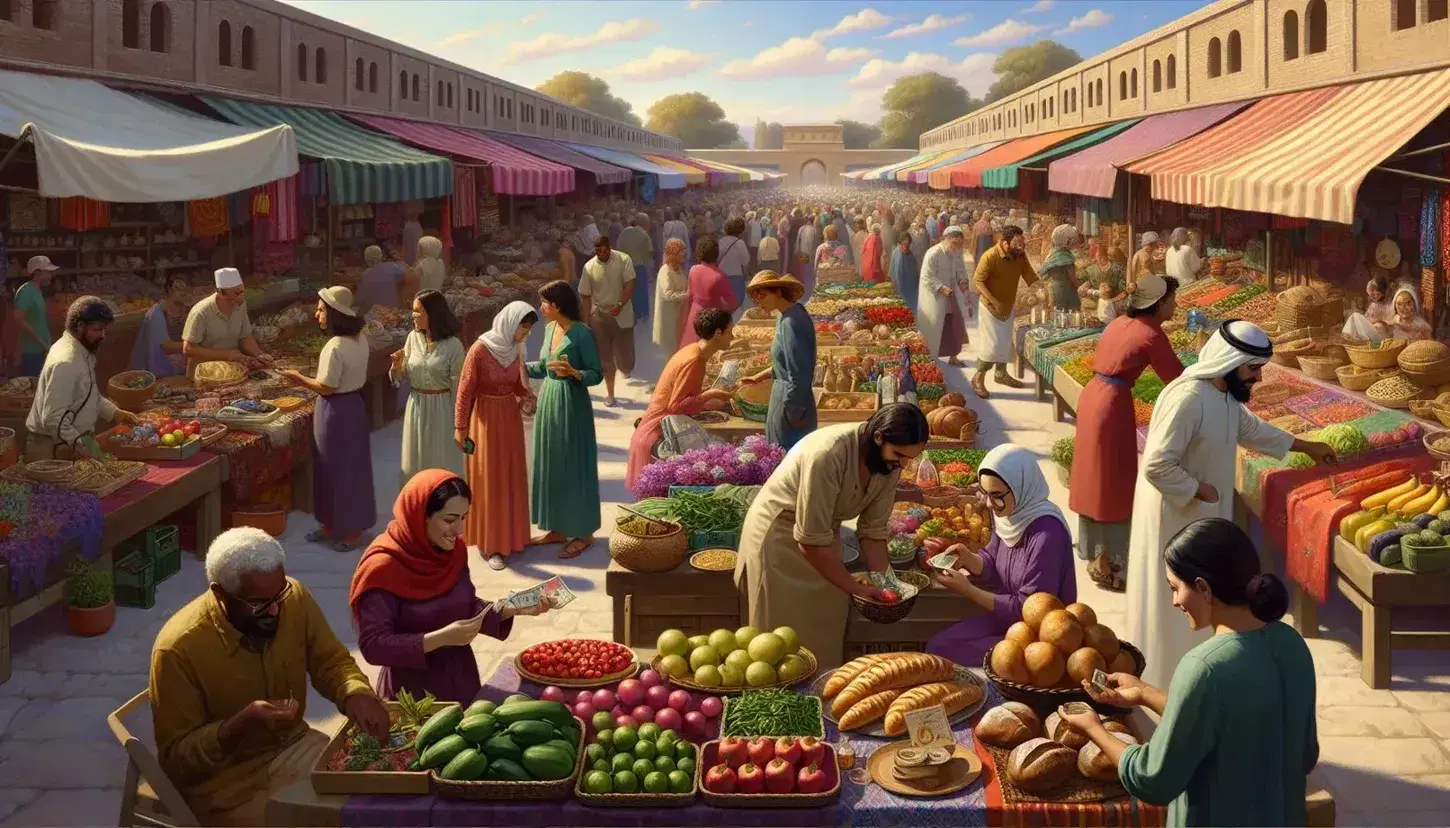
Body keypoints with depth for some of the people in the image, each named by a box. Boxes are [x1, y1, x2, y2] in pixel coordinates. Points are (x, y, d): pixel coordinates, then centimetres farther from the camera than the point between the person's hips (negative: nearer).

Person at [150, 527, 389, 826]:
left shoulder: (294, 598, -12)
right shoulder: (179, 648, -25)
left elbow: (332, 662, 3)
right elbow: (176, 758, -18)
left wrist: (356, 694, -20)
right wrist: (243, 723, -35)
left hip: (293, 747, 5)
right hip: (225, 780, -5)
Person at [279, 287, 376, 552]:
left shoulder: (336, 347, -25)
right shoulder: (360, 338, 2)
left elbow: (326, 387, -22)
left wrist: (300, 379, -7)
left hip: (336, 411, -9)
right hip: (354, 404, 9)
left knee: (339, 470, 4)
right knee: (352, 468, 16)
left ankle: (351, 532, 13)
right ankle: (332, 525, 29)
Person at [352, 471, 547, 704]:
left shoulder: (454, 549, -3)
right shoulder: (382, 567, -21)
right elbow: (373, 645, -22)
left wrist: (513, 608, -7)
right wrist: (441, 638, -28)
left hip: (462, 680, 6)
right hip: (413, 691, -6)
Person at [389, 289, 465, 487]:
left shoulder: (453, 346, -15)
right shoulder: (413, 338, -1)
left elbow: (458, 388, -9)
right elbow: (402, 378, 5)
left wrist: (457, 422, -7)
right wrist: (397, 365, -16)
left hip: (441, 409, -4)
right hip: (416, 407, 5)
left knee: (441, 464, 7)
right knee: (415, 462, 13)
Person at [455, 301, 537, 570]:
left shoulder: (514, 348, -1)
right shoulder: (480, 350, -20)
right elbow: (465, 390, -14)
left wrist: (527, 396, -7)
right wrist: (460, 428, -11)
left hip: (510, 416, 6)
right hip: (485, 418, -6)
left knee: (512, 476, 14)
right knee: (488, 480, 1)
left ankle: (510, 535, 27)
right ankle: (489, 544, 10)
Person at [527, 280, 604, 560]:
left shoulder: (582, 333, -16)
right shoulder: (550, 328, 7)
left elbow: (597, 374, -15)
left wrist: (574, 372, -31)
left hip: (571, 405, -8)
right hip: (548, 401, 8)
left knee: (574, 468, 0)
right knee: (551, 466, 13)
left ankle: (583, 533, 11)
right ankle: (558, 528, 24)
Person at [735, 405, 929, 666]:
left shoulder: (890, 461, -13)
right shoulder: (828, 455, -34)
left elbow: (874, 529, -3)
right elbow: (811, 539, -30)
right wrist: (855, 588, -22)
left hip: (823, 533, 7)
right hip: (778, 534, -6)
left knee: (826, 635, 8)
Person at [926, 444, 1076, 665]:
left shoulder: (1047, 535, -28)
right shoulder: (1009, 514, -3)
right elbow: (992, 564, 11)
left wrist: (968, 591, -25)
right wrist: (969, 558, -12)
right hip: (1009, 617, 8)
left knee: (948, 657, -13)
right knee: (937, 646, -2)